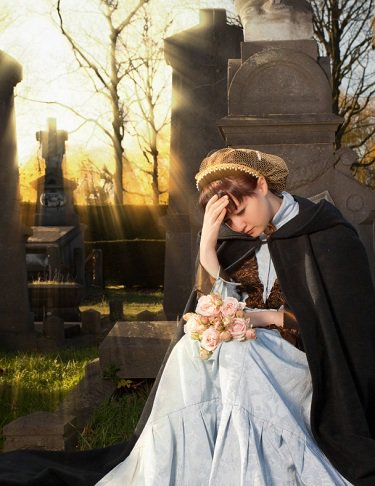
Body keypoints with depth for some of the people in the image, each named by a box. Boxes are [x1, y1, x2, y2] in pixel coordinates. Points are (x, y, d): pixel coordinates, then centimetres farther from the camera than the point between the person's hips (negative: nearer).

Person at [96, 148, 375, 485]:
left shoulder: (323, 230, -6)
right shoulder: (239, 239, 9)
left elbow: (347, 316, -9)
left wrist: (268, 317, -15)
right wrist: (207, 244, -12)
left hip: (302, 359, -5)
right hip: (250, 348, 5)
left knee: (235, 356, -33)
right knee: (192, 353, -26)